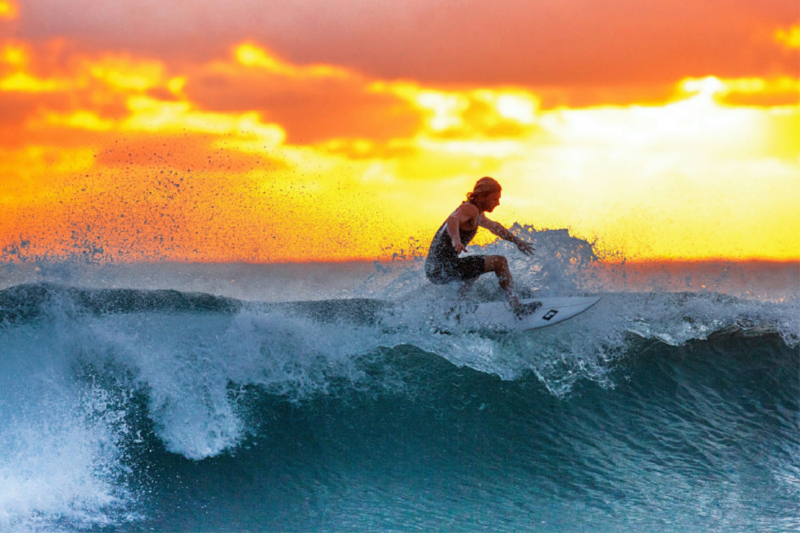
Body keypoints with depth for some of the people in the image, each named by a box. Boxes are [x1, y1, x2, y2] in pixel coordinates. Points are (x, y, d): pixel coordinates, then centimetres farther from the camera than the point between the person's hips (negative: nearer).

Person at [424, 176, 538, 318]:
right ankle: (516, 307, -10)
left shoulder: (477, 214, 20)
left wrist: (517, 241, 45)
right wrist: (456, 240, -54)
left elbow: (494, 227, 39)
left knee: (476, 268, 40)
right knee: (499, 262, -8)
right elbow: (453, 220, -34)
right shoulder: (470, 208, -12)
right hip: (444, 267, -11)